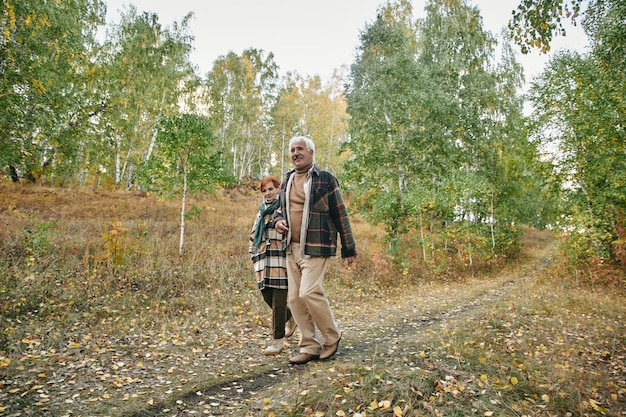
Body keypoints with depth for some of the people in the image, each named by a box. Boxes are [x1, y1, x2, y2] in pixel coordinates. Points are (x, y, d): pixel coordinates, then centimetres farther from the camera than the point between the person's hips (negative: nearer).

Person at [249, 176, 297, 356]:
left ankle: (278, 340, 3)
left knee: (278, 300, -6)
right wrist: (254, 255, 18)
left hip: (280, 259, -6)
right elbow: (254, 235, 25)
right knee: (267, 297, 6)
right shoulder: (261, 211, 21)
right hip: (263, 260, 7)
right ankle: (291, 318, 34)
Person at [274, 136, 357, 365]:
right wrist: (279, 220, 3)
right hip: (292, 248, 7)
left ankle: (332, 337, 8)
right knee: (295, 298, 5)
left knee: (309, 292, -16)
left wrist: (349, 248, -1)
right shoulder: (287, 181, 14)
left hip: (316, 248, -6)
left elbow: (340, 215, -2)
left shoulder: (325, 179, -3)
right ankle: (309, 347, 18)